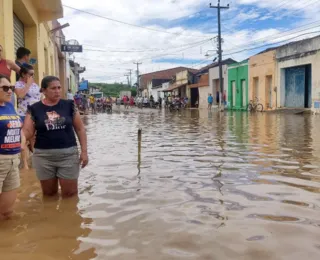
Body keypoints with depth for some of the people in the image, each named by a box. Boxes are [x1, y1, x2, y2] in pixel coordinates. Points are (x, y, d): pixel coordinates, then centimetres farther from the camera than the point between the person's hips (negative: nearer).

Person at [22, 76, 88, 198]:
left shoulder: (69, 105, 1)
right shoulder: (34, 109, 0)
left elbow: (80, 129, 4)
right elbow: (27, 131, -4)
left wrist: (84, 151, -2)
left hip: (68, 154, 0)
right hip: (44, 155, 1)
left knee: (70, 193, 5)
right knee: (49, 193, 14)